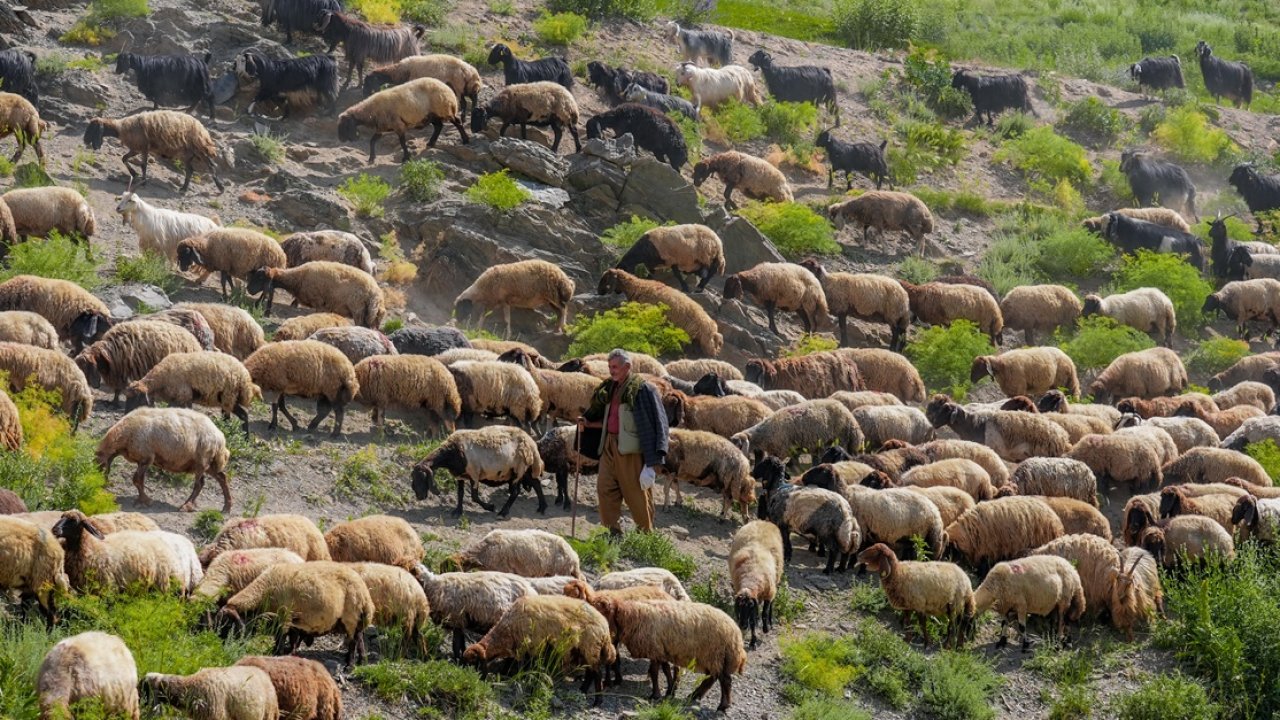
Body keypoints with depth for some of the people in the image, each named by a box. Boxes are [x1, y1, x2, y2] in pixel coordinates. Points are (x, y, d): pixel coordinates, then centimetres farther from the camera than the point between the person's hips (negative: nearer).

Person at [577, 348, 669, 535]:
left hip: (631, 449, -7)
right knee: (605, 489, 0)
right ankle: (613, 532, 5)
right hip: (610, 446, 7)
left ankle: (645, 533, 11)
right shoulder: (610, 389, 15)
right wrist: (588, 423, 6)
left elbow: (657, 421, -11)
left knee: (637, 493, -1)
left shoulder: (642, 389, -9)